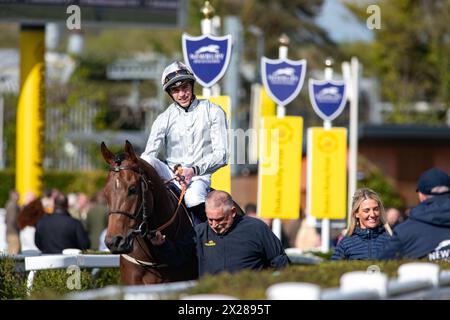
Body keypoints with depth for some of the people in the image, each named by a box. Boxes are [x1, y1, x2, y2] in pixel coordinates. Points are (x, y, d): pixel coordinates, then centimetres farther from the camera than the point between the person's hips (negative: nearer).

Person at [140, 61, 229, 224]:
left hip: (199, 176, -3)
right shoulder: (164, 119, 8)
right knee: (147, 161, -28)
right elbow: (149, 153, -2)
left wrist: (194, 170, -18)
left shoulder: (213, 112, 2)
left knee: (194, 198, -37)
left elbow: (221, 155, -4)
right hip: (171, 175, 3)